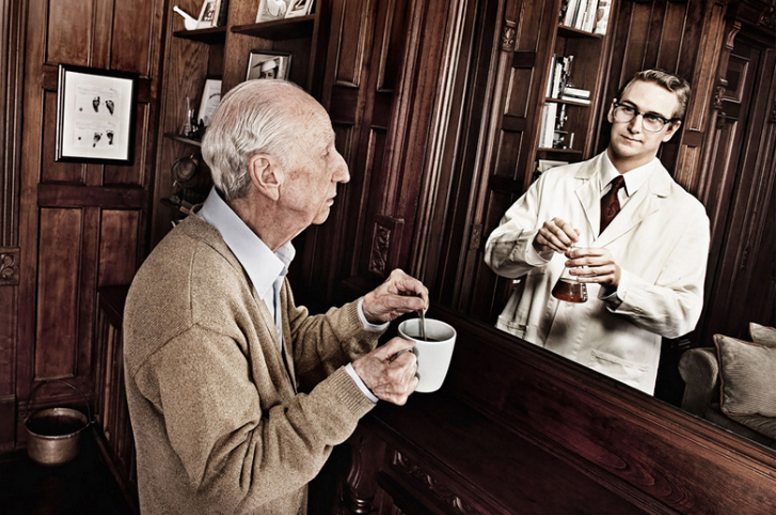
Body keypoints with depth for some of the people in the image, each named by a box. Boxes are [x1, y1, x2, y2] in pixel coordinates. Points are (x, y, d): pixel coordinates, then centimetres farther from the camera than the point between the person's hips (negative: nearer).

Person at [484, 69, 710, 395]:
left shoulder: (686, 214, 2)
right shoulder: (556, 181, 8)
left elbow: (683, 314, -4)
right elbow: (495, 254, 3)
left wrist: (619, 282, -21)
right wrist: (536, 244, -18)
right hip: (522, 360, 1)